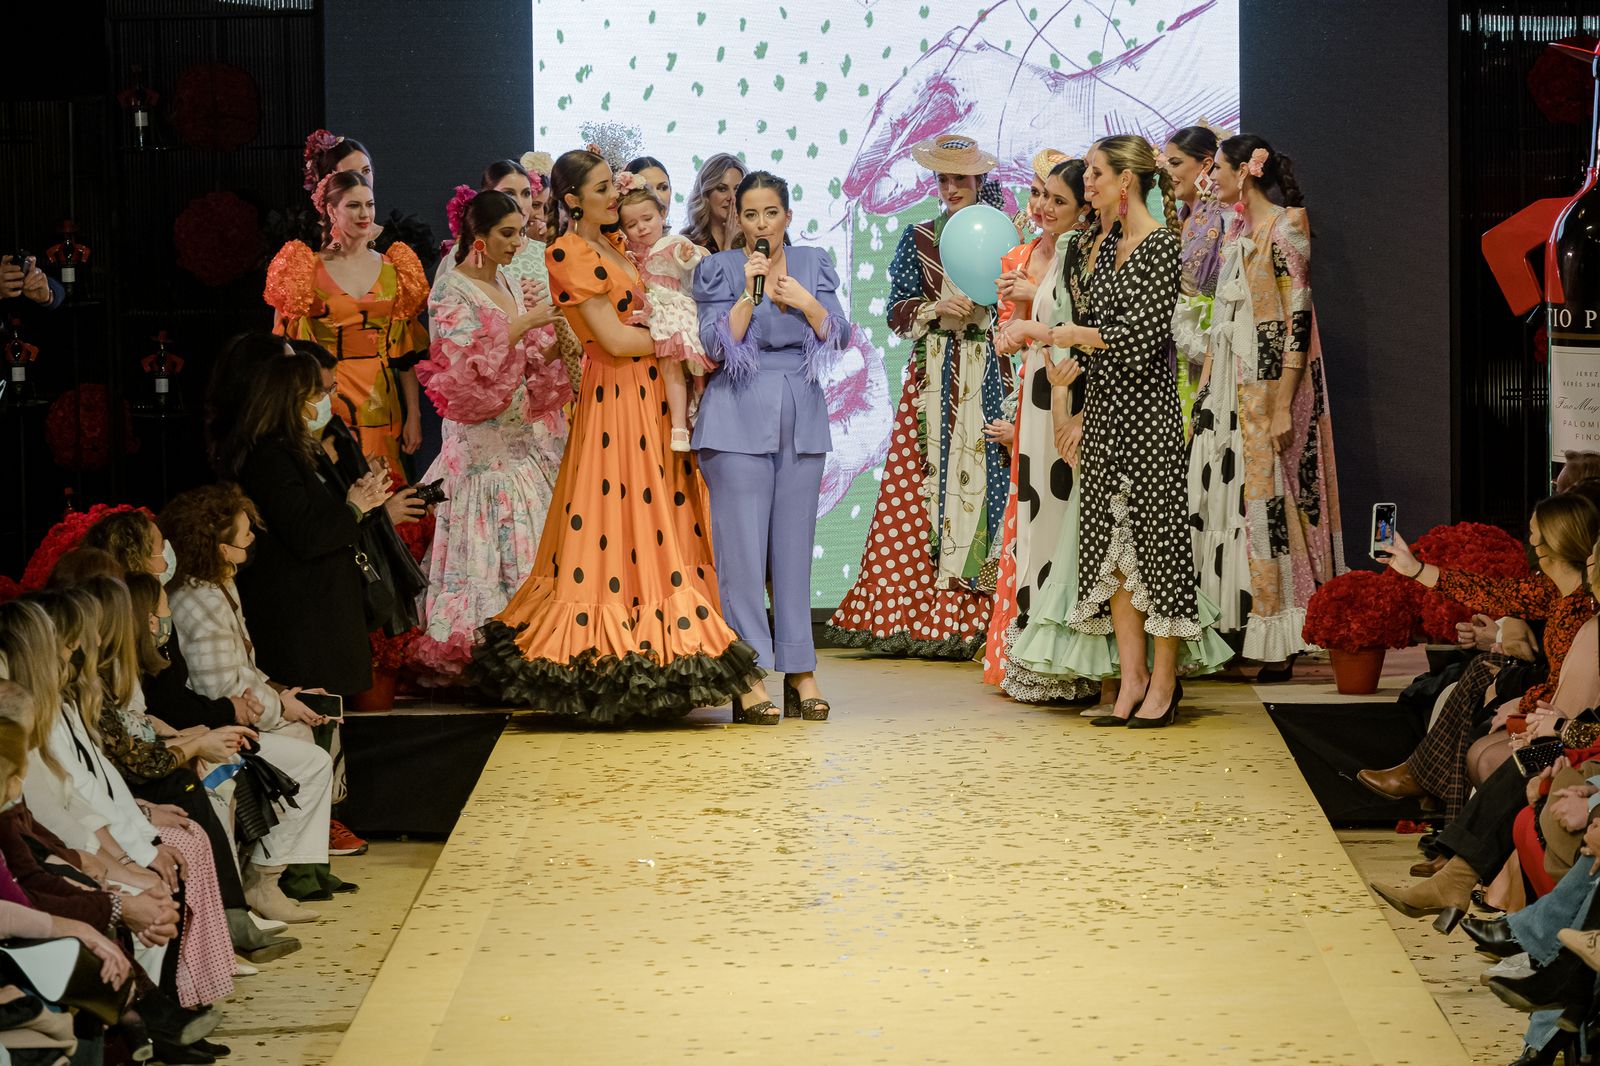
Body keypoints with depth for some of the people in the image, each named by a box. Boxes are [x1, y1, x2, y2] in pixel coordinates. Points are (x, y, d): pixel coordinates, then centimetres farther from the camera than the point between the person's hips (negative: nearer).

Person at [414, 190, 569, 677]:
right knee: (486, 546, -9)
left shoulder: (509, 285, 15)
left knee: (530, 539, 4)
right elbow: (463, 366, -17)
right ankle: (481, 643, -5)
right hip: (482, 441, -7)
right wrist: (521, 326, -19)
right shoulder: (451, 291, -7)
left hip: (525, 435, 7)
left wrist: (552, 347, -2)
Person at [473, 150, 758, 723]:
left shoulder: (614, 242, 15)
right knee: (615, 529, -7)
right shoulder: (570, 253, -10)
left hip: (651, 394, 8)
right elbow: (615, 339, -14)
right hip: (616, 397, -8)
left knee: (661, 529, 6)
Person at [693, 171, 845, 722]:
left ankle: (799, 670, 9)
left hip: (801, 418, 3)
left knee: (794, 546, 4)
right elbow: (716, 346, -6)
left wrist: (805, 302, -13)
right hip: (739, 420, -3)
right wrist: (749, 294, -15)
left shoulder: (812, 265, 11)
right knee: (742, 548, -6)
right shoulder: (720, 270, 3)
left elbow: (840, 336, 3)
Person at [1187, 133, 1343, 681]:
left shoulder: (1283, 231, -10)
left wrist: (1283, 406, -20)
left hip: (1267, 386, -8)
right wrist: (1207, 392, 15)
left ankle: (1276, 643, -4)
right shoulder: (1237, 232, 15)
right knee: (1222, 495, 4)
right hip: (1228, 385, 8)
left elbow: (1299, 318, -15)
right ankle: (1233, 629, 8)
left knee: (1264, 500, -7)